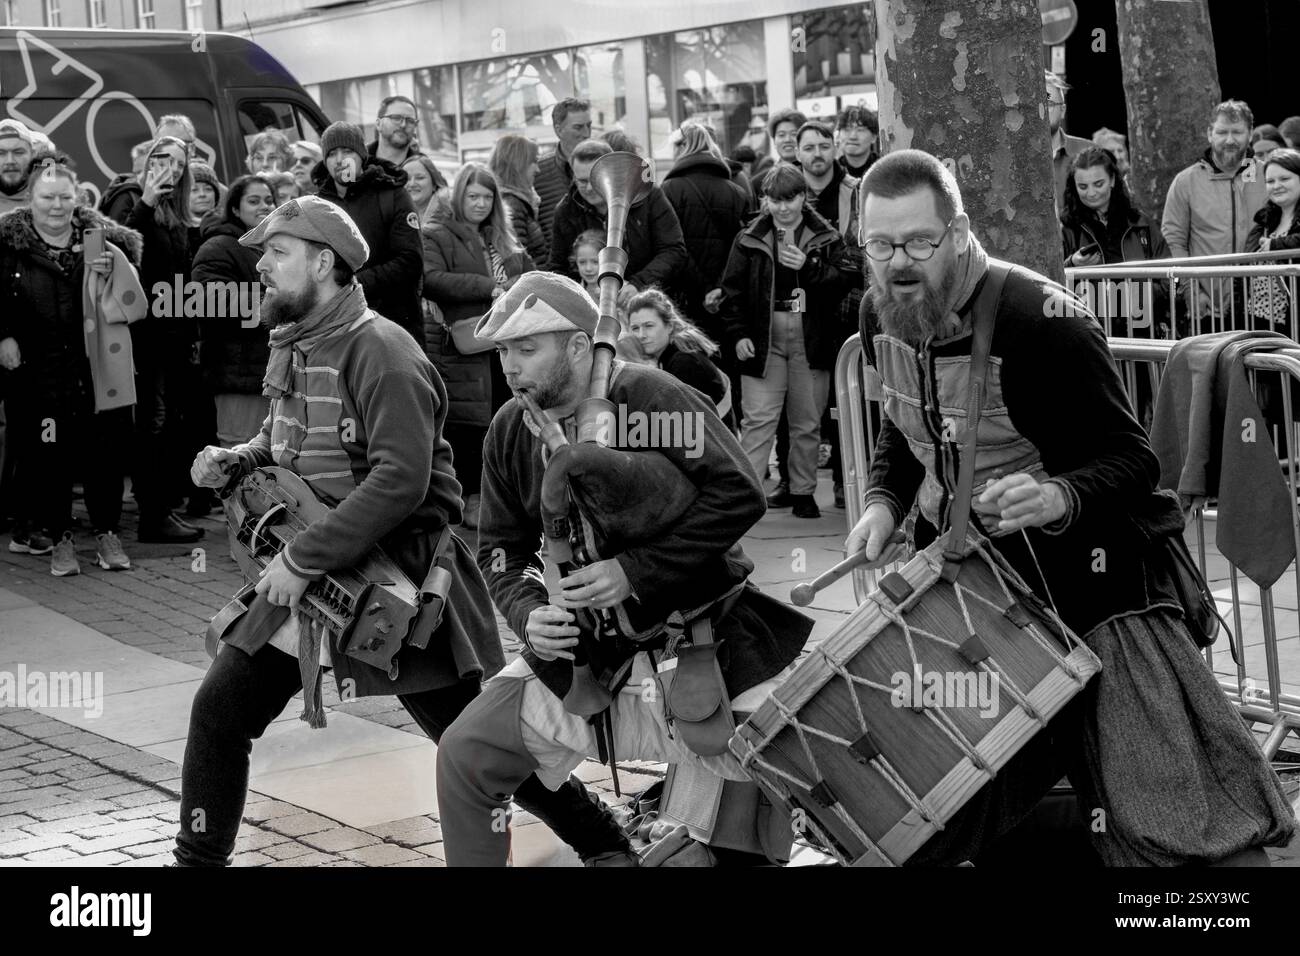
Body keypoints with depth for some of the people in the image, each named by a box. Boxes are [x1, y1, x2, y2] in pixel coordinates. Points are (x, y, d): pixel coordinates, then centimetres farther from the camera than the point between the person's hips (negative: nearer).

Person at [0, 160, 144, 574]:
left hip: (96, 366, 1)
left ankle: (107, 532, 18)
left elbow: (130, 300, 9)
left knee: (106, 448, 3)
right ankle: (58, 537, 13)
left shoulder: (101, 237, 6)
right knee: (47, 453, 0)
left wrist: (112, 269, -9)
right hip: (37, 372, -1)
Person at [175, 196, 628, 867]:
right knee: (219, 711, 4)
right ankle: (198, 859, 21)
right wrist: (233, 462, 2)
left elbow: (400, 480, -28)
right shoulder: (292, 347, 8)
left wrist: (303, 557, -26)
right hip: (307, 578, 8)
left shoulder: (380, 351, -19)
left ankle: (605, 844, 16)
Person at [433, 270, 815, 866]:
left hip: (705, 633, -4)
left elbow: (738, 495, -22)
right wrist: (529, 614, -12)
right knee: (464, 755, -2)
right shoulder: (509, 432, 0)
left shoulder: (649, 396, -17)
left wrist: (636, 570, -24)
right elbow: (500, 550, 8)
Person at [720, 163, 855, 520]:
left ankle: (803, 493, 20)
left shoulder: (826, 238, 4)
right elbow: (732, 289, 4)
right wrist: (738, 334, -5)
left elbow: (846, 279, -6)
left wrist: (808, 266, -18)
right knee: (758, 419, -7)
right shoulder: (749, 239, 5)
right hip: (763, 339, -1)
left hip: (812, 340, 1)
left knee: (807, 423, 9)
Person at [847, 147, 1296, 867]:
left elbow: (1130, 461, -17)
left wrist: (1060, 496, -38)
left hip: (1085, 573, -6)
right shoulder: (881, 317, -1)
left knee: (1170, 825, -12)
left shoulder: (1041, 319, -22)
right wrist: (885, 500, -2)